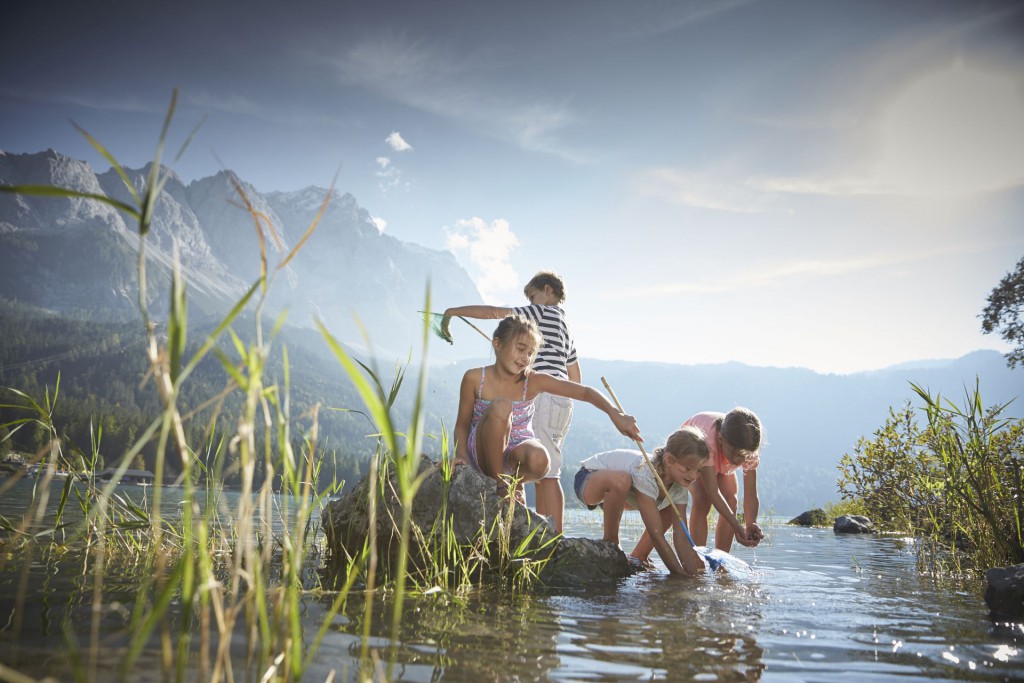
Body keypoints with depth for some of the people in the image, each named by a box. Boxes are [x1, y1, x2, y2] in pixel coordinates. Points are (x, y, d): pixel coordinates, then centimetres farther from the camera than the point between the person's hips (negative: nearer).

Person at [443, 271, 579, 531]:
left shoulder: (543, 313, -1)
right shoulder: (565, 329, 26)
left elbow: (493, 312, -7)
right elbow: (576, 380, 26)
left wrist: (453, 311, 1)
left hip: (545, 400, -10)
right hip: (562, 402, 10)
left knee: (546, 473, -12)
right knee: (541, 474, 8)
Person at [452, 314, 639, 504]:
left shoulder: (534, 381, -8)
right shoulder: (474, 378, -9)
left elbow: (586, 392, -12)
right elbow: (462, 425, 0)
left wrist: (615, 414, -25)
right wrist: (461, 454, -18)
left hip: (517, 452, 1)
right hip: (484, 453, -1)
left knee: (539, 460, -38)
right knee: (500, 406, -31)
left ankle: (516, 481, 1)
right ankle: (498, 483, -16)